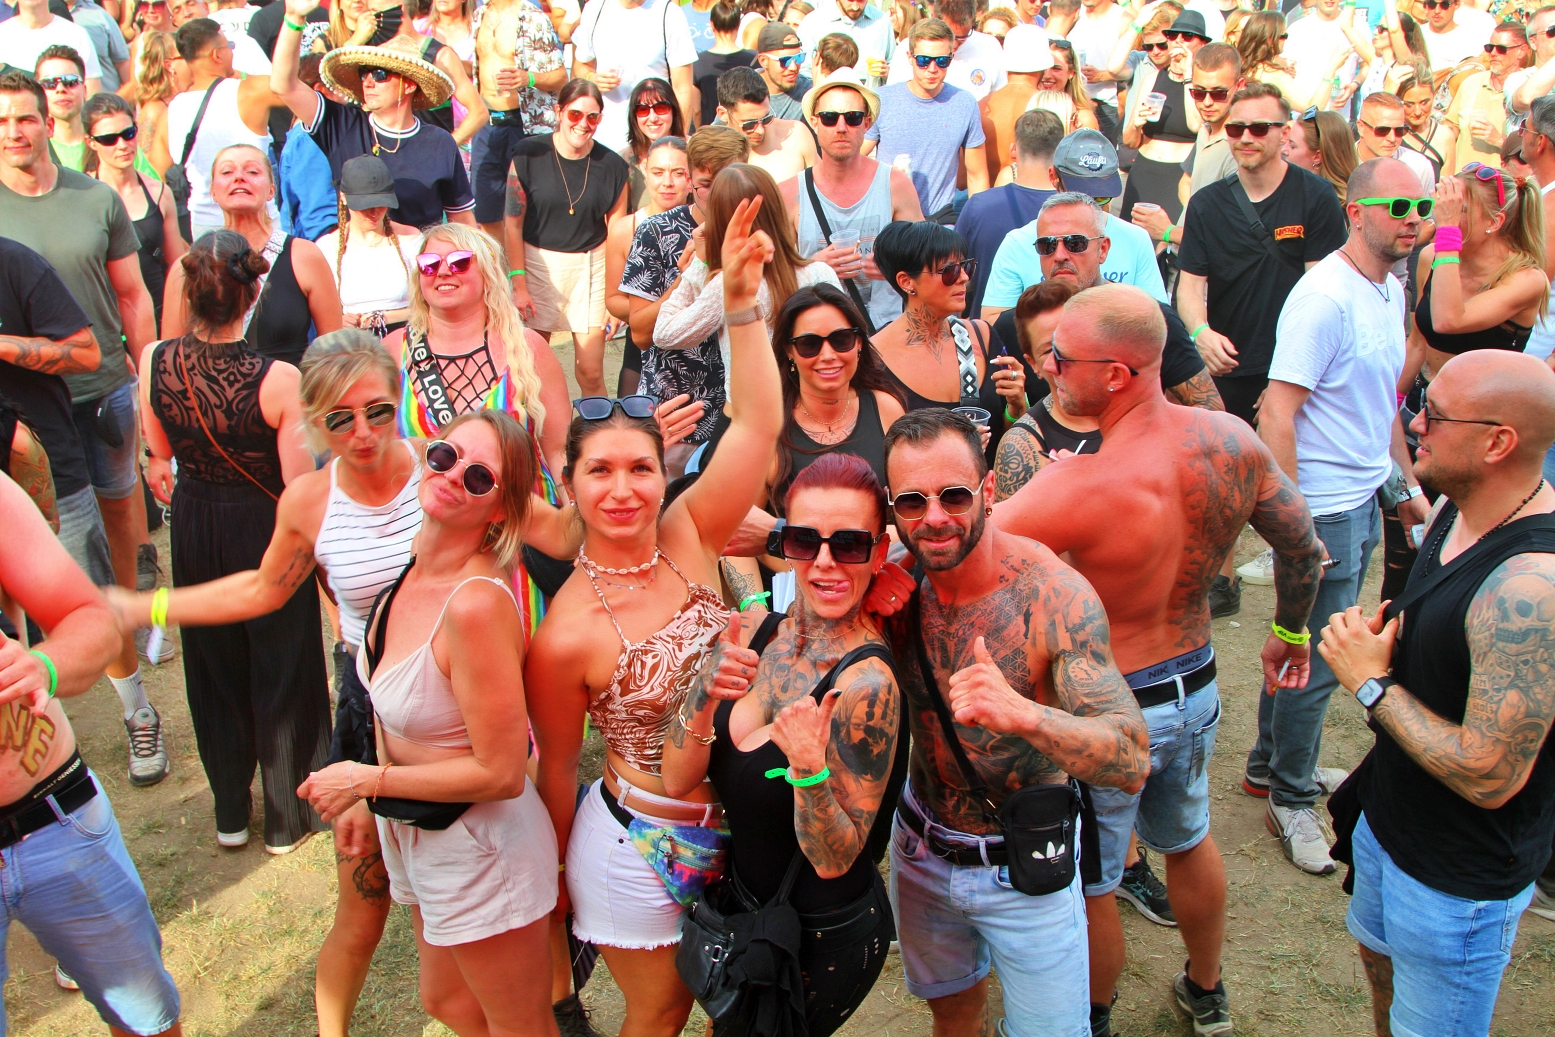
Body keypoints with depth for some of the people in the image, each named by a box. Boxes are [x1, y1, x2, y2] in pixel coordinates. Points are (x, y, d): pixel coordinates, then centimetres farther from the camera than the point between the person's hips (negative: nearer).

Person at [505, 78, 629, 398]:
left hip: (591, 267, 1)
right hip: (537, 263, 0)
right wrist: (518, 282, -7)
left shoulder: (612, 166, -1)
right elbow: (512, 222, -4)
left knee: (591, 372, -1)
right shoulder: (529, 154, -6)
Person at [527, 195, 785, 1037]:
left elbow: (758, 426, -18)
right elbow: (557, 769, -10)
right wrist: (560, 881, 2)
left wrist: (741, 305, -27)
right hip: (640, 848, -4)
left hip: (735, 831, 4)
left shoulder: (687, 539, -11)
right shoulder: (565, 637, -23)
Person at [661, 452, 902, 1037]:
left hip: (824, 942, -6)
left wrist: (809, 768, -41)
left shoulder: (866, 682, -29)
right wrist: (704, 695, -28)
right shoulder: (753, 632, -9)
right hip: (748, 910, 6)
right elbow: (678, 780, -9)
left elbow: (834, 860, -23)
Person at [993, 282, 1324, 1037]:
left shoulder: (1079, 488, -34)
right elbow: (1303, 545, 3)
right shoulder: (1232, 440, -12)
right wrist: (1290, 632, 20)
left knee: (1087, 887, 17)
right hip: (1197, 689, 7)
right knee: (1187, 840, 31)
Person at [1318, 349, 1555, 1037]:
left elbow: (1490, 776, -33)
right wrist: (1382, 638, -8)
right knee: (1380, 959, 30)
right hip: (1390, 815, 9)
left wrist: (1372, 683, -23)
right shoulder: (1457, 509, -5)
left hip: (1459, 875, -8)